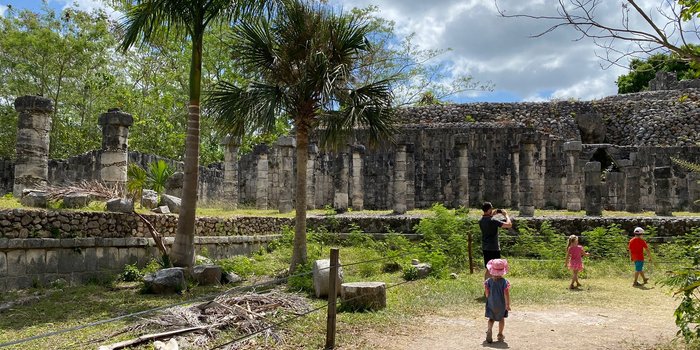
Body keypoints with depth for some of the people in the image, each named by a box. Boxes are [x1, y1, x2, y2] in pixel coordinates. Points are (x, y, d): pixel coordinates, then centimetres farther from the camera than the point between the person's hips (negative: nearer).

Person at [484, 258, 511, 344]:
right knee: (501, 319, 16)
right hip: (501, 304, -1)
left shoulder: (488, 281, -10)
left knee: (491, 318, 14)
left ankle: (489, 329, -12)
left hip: (491, 304, 1)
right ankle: (500, 335, 23)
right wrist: (508, 304, -10)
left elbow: (487, 293, -7)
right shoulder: (504, 282, -16)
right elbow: (506, 294, -17)